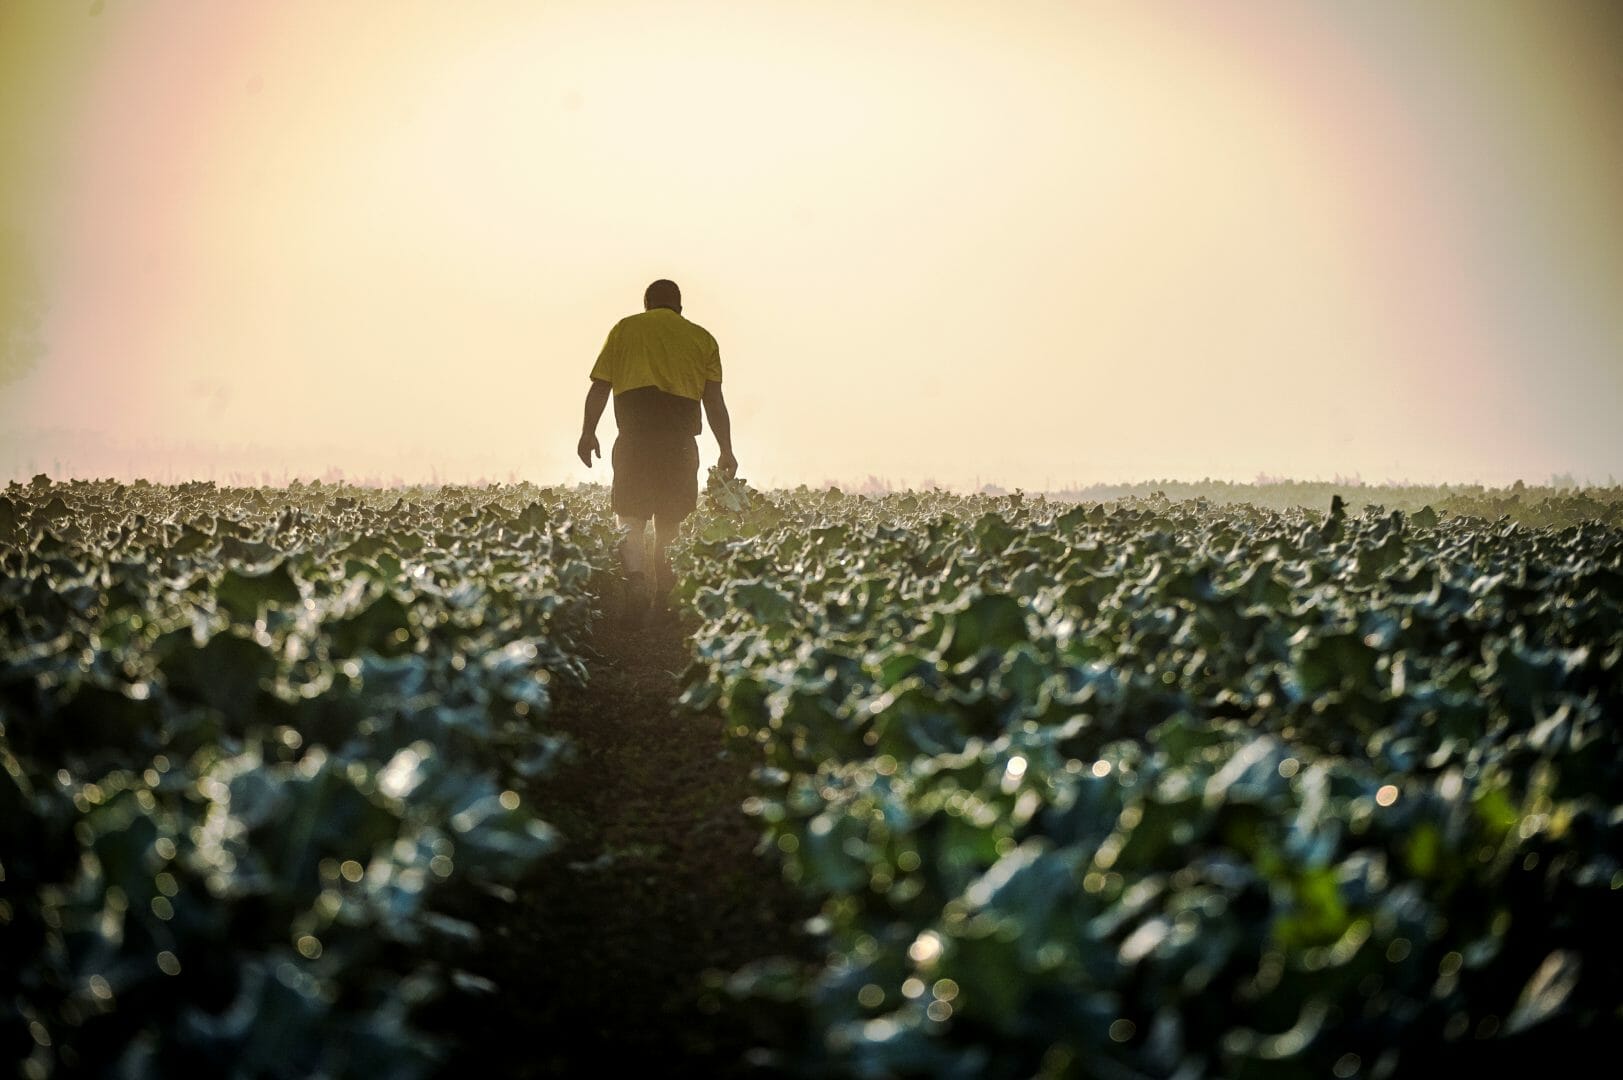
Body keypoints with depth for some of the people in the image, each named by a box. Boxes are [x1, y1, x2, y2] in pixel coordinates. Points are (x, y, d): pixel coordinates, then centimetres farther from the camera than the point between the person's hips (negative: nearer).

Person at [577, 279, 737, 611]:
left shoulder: (625, 329, 14)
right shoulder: (702, 338, 15)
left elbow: (600, 387, 5)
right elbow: (714, 401, 9)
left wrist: (587, 433, 7)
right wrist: (726, 451, 10)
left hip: (634, 434, -1)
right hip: (681, 435, 1)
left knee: (631, 512, -2)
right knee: (671, 518, 9)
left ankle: (635, 575, -25)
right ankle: (666, 593, 10)